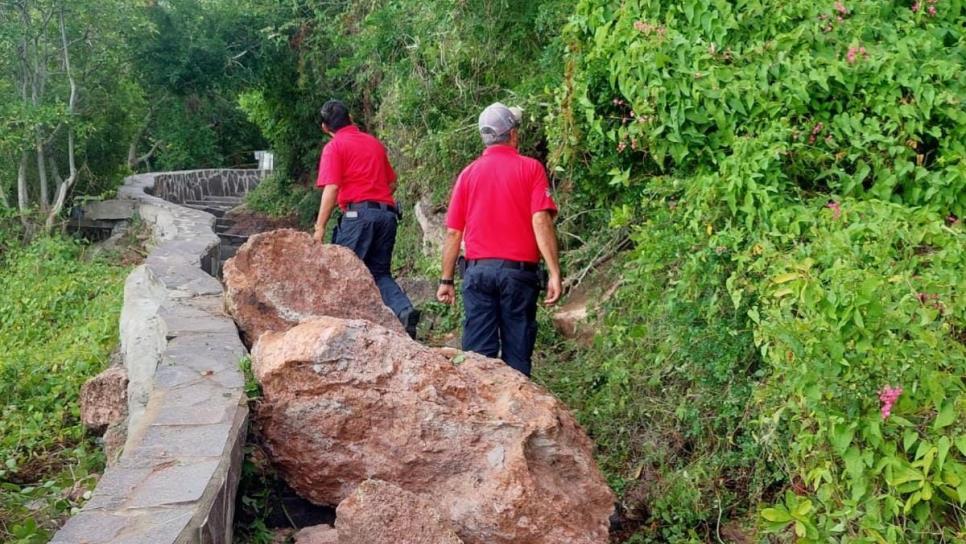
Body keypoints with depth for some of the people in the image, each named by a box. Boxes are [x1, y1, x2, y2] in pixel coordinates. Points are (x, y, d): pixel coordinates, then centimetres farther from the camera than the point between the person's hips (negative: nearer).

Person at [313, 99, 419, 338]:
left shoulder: (334, 147, 1)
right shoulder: (375, 143, 20)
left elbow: (331, 188, -10)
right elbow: (392, 183, 23)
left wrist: (320, 227, -10)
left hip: (358, 213, -6)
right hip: (387, 213, 6)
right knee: (380, 273, 10)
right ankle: (404, 310, -11)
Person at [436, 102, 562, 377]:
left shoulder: (469, 173, 6)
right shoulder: (531, 168, -1)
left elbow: (453, 233, 5)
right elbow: (541, 222, -12)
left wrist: (446, 279, 12)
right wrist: (554, 274, -12)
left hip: (478, 270, 2)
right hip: (519, 271, -2)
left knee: (478, 352, 5)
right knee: (517, 352, 6)